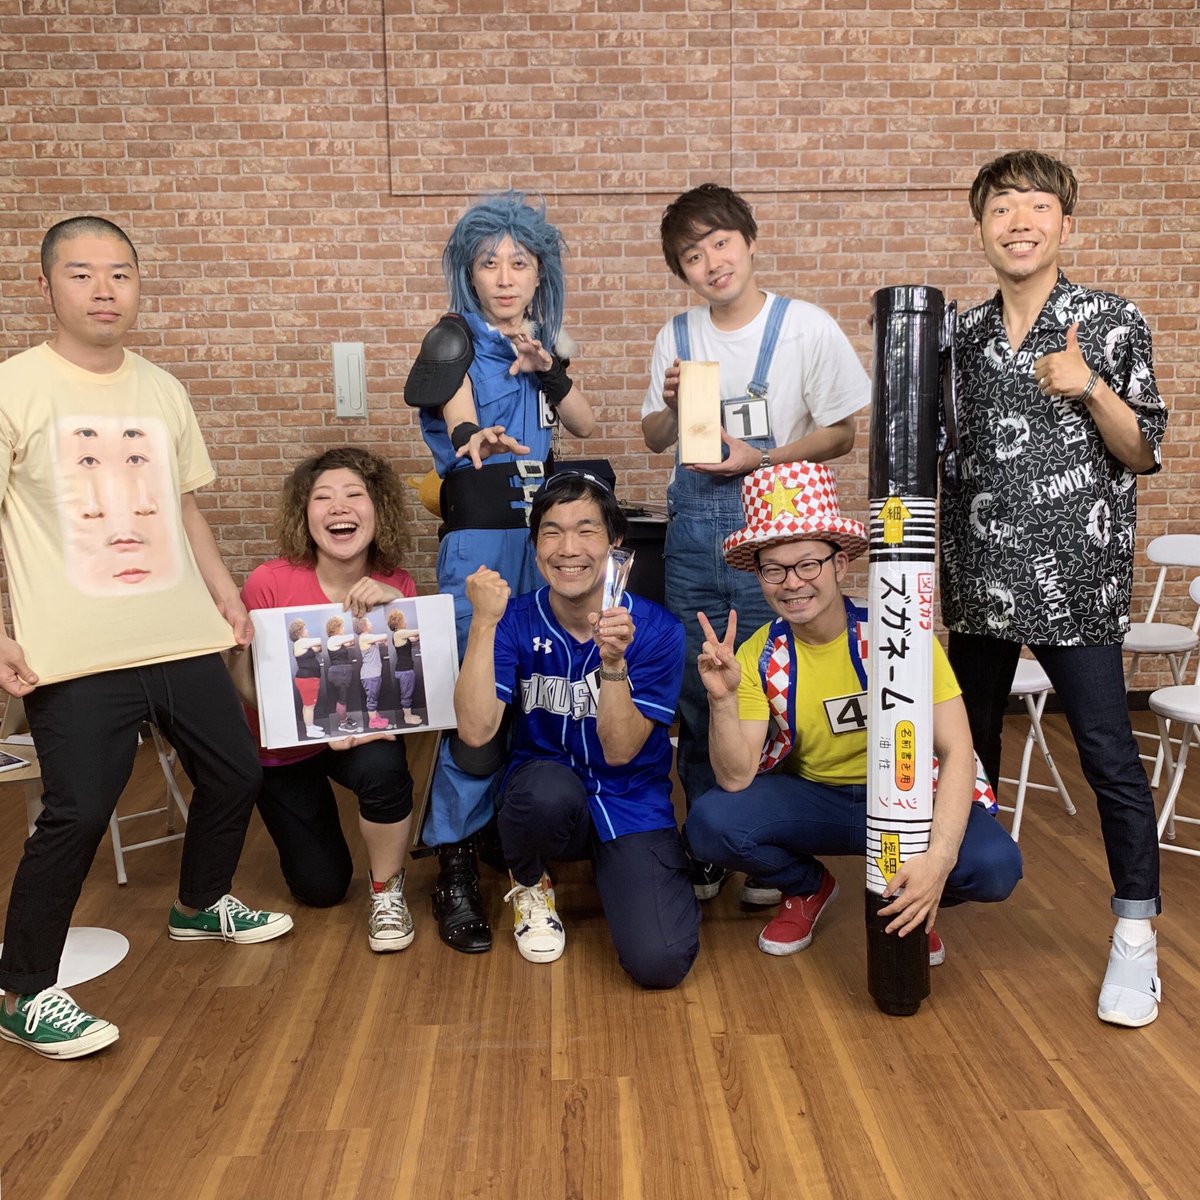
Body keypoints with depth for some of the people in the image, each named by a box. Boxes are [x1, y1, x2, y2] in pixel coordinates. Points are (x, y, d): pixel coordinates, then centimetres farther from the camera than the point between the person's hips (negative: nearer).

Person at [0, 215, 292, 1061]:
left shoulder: (163, 391, 10)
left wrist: (227, 594, 13)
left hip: (184, 638, 6)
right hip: (78, 655, -6)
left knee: (236, 775, 14)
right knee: (78, 814, -6)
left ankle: (202, 905, 42)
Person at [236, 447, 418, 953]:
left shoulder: (397, 587, -15)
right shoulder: (269, 583, -23)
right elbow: (247, 682, -17)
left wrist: (398, 608, -35)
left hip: (363, 733, 1)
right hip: (283, 745, 0)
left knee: (383, 769, -36)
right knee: (321, 887, 5)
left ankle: (387, 892, -7)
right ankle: (313, 818, 40)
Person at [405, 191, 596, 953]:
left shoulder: (543, 339, 16)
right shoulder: (454, 339, -2)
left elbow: (585, 424, 10)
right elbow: (458, 418, -21)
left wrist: (547, 368, -6)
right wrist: (475, 438, -44)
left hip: (545, 532, 6)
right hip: (481, 539, -6)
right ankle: (456, 871, 0)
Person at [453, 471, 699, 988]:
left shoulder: (655, 629, -12)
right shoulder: (516, 621, -8)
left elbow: (620, 751, -16)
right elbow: (475, 731, -20)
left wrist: (612, 662, -31)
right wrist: (484, 623, -27)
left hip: (630, 804, 0)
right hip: (544, 802, 1)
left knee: (659, 962, -21)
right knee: (548, 785, -37)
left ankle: (611, 872, 14)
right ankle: (530, 886, 0)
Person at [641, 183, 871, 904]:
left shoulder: (807, 327, -3)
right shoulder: (677, 337, 10)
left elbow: (841, 434, -2)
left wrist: (761, 458, -15)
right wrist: (673, 406, -4)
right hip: (693, 527, 4)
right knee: (696, 696, 8)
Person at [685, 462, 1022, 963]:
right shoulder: (759, 657, -12)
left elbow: (957, 751, -22)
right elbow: (736, 780, -16)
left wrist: (939, 856, -36)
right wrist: (722, 698, -35)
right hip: (810, 798, 2)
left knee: (994, 865, -31)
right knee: (710, 822, -25)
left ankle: (913, 903, 7)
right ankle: (808, 888, 9)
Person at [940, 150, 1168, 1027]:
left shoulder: (1113, 323, -1)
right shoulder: (962, 334, 9)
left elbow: (1142, 454, -1)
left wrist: (1091, 389, -16)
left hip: (1075, 577, -3)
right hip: (980, 576, 4)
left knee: (1108, 753, -2)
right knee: (970, 743, 14)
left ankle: (1137, 938, 14)